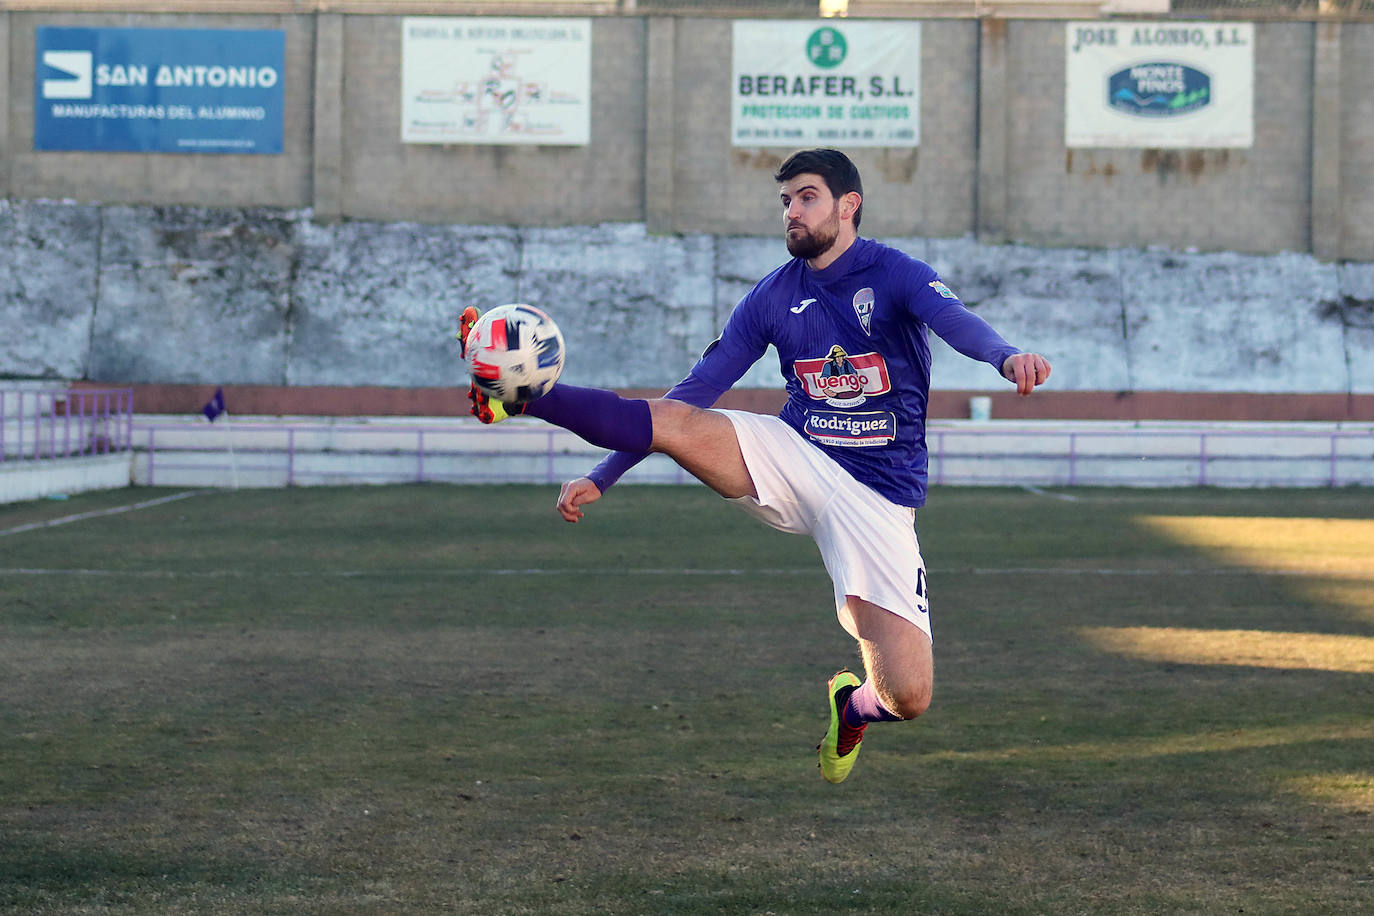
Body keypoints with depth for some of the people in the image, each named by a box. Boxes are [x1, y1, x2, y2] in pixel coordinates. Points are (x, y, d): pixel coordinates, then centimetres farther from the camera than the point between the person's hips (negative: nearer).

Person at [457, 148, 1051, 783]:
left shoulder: (896, 276, -5)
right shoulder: (774, 296, 7)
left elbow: (955, 321, -27)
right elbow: (694, 392, 8)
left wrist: (1007, 356, -52)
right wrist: (600, 479, 1)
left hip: (878, 497, -3)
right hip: (795, 462, 3)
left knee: (908, 698, -12)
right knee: (673, 421, -23)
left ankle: (853, 704, 22)